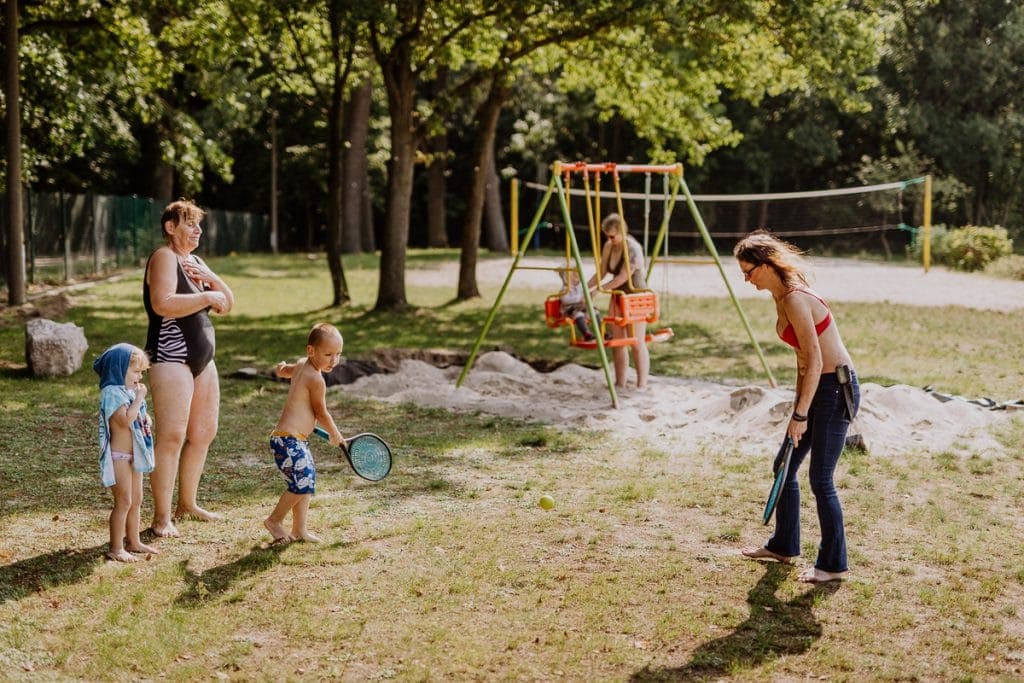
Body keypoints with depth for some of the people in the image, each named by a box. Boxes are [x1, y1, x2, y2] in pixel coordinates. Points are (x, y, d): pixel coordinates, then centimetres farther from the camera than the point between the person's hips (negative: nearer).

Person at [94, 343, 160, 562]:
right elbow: (125, 419, -31)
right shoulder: (113, 393, -18)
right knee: (124, 502, -6)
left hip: (134, 455, 10)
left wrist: (145, 418, 4)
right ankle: (116, 549, 1)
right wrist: (139, 398, -24)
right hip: (120, 456, -10)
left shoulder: (129, 392, 12)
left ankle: (134, 542, 27)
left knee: (136, 500, 16)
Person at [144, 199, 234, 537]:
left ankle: (187, 503, 26)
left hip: (202, 359, 10)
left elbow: (228, 303, 13)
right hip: (171, 358, -9)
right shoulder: (164, 257, -9)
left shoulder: (196, 261, 17)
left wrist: (212, 279, -5)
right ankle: (162, 517, -9)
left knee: (204, 433, 13)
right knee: (172, 437, -12)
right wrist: (207, 297, -18)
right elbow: (163, 304, -26)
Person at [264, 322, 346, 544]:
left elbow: (281, 369, 30)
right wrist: (335, 435, 7)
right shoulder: (316, 380, -18)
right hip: (289, 441, -11)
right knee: (303, 484, -13)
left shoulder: (301, 365, 9)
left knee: (305, 482, 15)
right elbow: (321, 413, -10)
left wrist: (284, 367, 56)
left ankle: (299, 529, 21)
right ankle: (274, 521, 4)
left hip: (297, 441, 11)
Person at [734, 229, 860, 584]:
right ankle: (783, 545, 32)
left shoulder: (795, 299, -22)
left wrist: (800, 414, -20)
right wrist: (798, 404, 17)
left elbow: (815, 362, -24)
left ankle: (833, 563, 11)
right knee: (786, 468, 16)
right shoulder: (782, 297, 8)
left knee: (820, 479, -2)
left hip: (836, 389, -10)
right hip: (819, 388, 10)